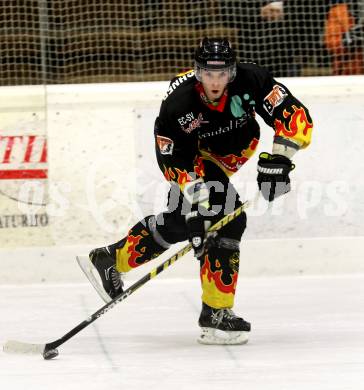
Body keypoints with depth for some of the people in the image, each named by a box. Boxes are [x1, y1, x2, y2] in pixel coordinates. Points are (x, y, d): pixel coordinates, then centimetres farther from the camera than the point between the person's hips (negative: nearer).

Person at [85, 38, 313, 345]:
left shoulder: (251, 80, -31)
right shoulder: (177, 103, -34)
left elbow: (295, 115, -31)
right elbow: (172, 159, -28)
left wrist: (278, 160, -41)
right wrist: (195, 193, -39)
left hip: (235, 152, 4)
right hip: (194, 155, -4)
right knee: (227, 220, -18)